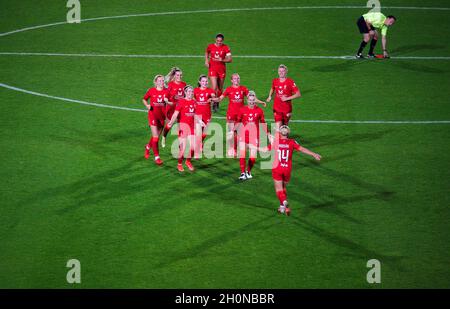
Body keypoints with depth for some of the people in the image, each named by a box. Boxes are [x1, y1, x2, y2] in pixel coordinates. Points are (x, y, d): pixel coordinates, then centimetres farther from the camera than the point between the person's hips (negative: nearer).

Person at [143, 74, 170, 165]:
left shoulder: (166, 91, 0)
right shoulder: (151, 91, -4)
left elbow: (171, 103, 4)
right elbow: (144, 99, 11)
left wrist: (167, 101, -17)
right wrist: (147, 105, -7)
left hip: (162, 116, 3)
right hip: (153, 115, -3)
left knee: (157, 135, 15)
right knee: (155, 136, -10)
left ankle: (148, 147, 45)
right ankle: (156, 157, -6)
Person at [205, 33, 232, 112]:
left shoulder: (225, 48, -3)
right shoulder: (210, 46, 0)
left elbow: (230, 59, -6)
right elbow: (206, 53, 21)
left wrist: (222, 60, -20)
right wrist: (206, 60, 4)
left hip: (222, 69, 1)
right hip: (212, 69, -1)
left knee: (220, 88, 10)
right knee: (214, 87, -14)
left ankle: (218, 102, 29)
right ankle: (214, 104, -5)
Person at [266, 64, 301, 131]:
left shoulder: (290, 82, -9)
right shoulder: (275, 81, 4)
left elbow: (298, 94, -11)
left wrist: (287, 98, -17)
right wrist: (270, 97, 11)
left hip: (287, 109, -2)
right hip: (277, 108, 2)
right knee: (278, 127, -11)